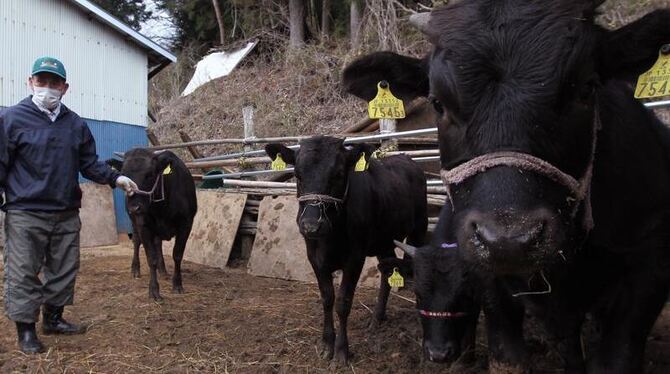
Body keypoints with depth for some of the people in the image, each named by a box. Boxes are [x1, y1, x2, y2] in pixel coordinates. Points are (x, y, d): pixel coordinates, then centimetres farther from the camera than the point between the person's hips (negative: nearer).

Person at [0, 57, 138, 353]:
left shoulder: (76, 125, 9)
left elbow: (90, 164, 13)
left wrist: (115, 178, 0)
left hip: (67, 215, 5)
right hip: (25, 215, -5)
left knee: (64, 271, 14)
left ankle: (53, 319, 32)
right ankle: (26, 330, 14)